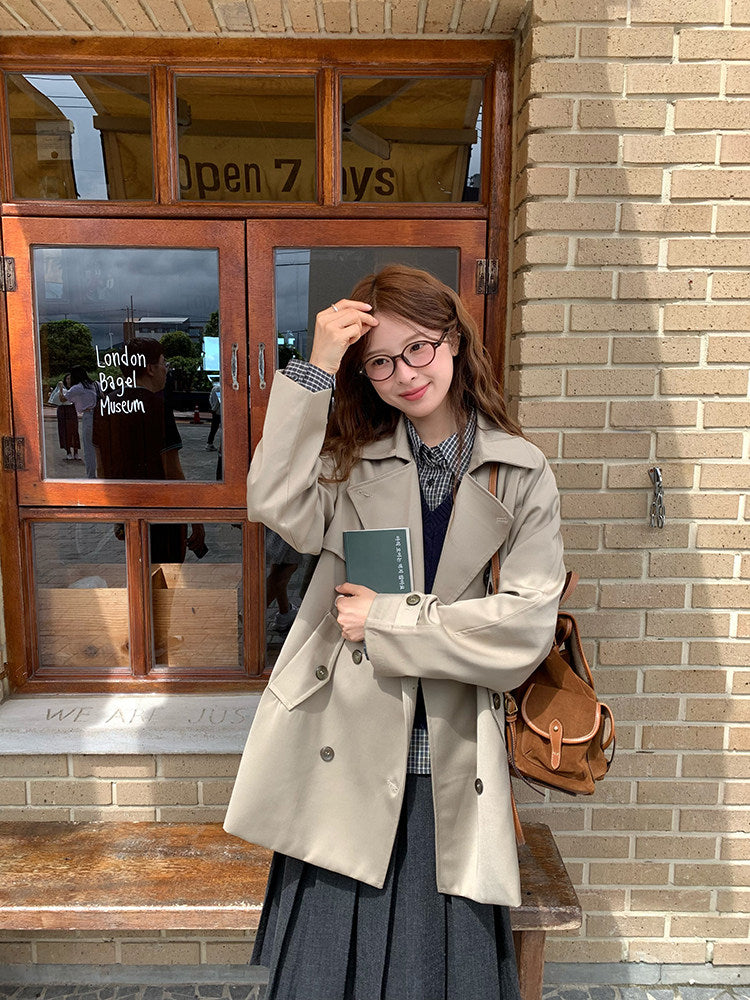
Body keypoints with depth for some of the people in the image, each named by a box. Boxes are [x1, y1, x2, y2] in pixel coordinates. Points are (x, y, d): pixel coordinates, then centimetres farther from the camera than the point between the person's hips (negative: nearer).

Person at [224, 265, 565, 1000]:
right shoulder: (352, 457, 4)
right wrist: (312, 371, -17)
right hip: (344, 755, 1)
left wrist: (386, 621, -10)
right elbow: (277, 506, -16)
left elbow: (527, 624, -7)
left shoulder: (521, 475, 1)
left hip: (449, 770, 0)